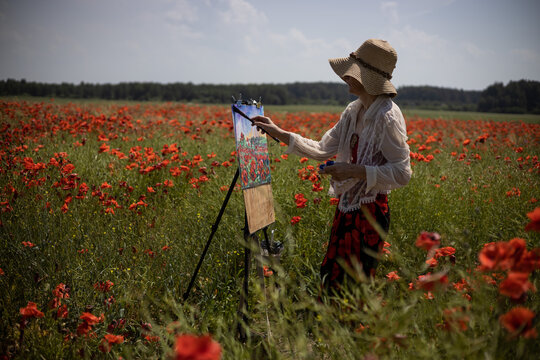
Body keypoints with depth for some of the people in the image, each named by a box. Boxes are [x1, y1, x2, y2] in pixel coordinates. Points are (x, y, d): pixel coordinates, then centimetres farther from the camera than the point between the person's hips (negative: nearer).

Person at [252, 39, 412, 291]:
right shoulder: (353, 111, 8)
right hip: (346, 208, 8)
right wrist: (279, 133, 12)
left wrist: (354, 171, -23)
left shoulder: (388, 117, -18)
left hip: (370, 211, -8)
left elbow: (402, 174, -19)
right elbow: (322, 150, 15)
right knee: (330, 278, 14)